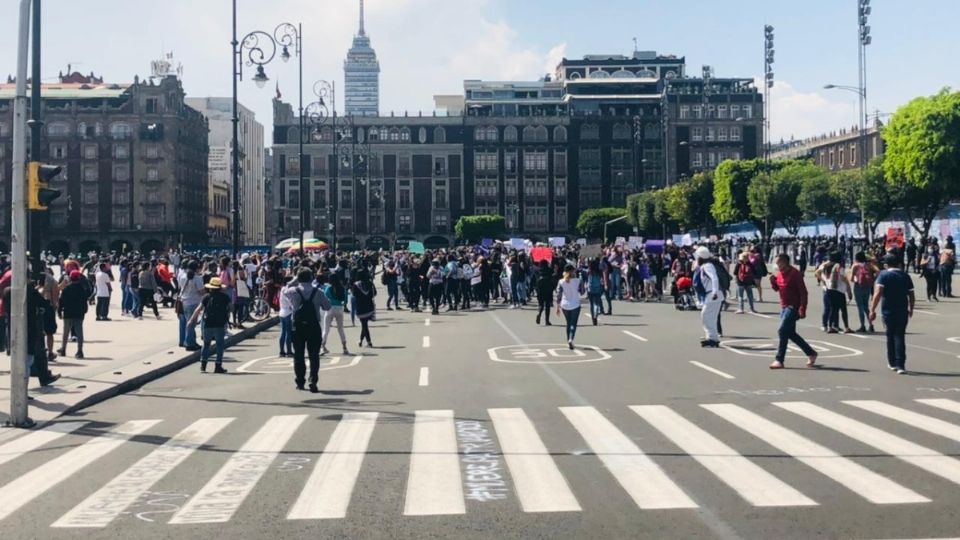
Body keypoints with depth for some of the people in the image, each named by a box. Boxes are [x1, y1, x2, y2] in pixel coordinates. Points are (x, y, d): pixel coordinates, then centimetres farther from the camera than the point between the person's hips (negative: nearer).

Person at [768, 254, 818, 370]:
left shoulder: (795, 274, -16)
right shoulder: (779, 274, 8)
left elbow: (803, 292, -17)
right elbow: (776, 288, 20)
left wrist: (802, 310, -23)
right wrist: (772, 281, -2)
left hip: (793, 307, -9)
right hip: (784, 307, 9)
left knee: (782, 331, -15)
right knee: (791, 333, 14)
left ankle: (779, 360, -11)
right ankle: (811, 353, 29)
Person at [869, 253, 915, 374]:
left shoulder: (884, 275, -6)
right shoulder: (905, 276, 5)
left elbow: (878, 293, -17)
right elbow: (911, 295, 8)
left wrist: (872, 310, -17)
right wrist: (910, 309, 24)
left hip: (888, 311, -2)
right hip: (902, 311, 2)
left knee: (890, 336, 14)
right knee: (900, 336, 2)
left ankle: (892, 363, 24)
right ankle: (900, 365, -9)